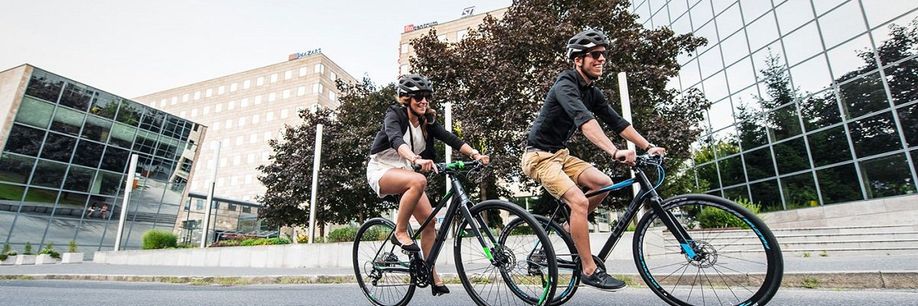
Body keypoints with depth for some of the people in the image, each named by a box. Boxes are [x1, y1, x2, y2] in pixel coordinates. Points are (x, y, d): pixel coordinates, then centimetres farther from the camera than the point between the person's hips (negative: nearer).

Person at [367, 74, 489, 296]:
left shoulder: (427, 121, -1)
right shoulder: (394, 115, -17)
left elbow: (450, 138, -15)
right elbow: (396, 140, -38)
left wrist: (475, 154, -32)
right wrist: (417, 159, -57)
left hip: (404, 171, 6)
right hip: (382, 169, -6)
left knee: (429, 220, -6)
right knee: (418, 181, -37)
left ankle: (432, 275, 6)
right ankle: (400, 232, -19)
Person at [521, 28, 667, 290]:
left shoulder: (592, 92, 7)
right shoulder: (565, 85, -21)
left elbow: (617, 122, 6)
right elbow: (585, 120, -38)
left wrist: (648, 147, -3)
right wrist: (615, 152, -48)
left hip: (560, 153, 9)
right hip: (540, 156, -9)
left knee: (604, 183, -4)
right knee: (580, 201, -21)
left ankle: (570, 227, 14)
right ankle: (589, 270, -8)